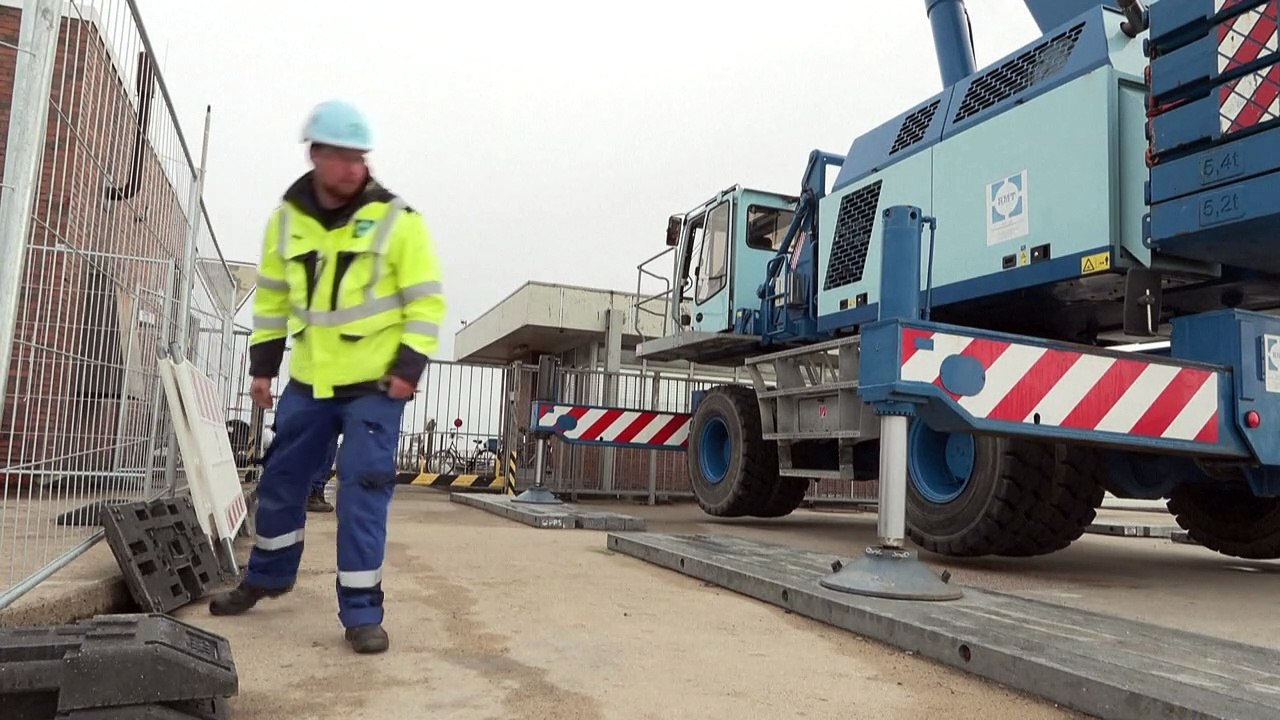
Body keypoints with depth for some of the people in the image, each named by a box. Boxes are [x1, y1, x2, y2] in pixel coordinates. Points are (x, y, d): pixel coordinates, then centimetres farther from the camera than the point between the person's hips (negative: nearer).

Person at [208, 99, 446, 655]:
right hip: (308, 382, 5)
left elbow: (427, 301, -9)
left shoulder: (397, 220, -10)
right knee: (281, 481, 17)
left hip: (375, 384, -5)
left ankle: (361, 612, 6)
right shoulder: (286, 220, 3)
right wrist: (262, 365, 10)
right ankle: (267, 577, 41)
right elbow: (272, 296, 13)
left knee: (362, 493, -6)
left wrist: (409, 368, -15)